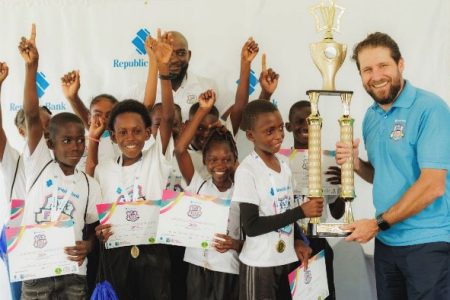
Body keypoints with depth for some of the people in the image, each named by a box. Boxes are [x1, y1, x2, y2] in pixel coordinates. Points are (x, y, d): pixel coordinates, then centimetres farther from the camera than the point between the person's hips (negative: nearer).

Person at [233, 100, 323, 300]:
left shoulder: (284, 166, 7)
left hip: (286, 260, 6)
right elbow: (251, 225, -20)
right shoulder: (247, 171, -14)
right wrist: (301, 211, -20)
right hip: (259, 264, -6)